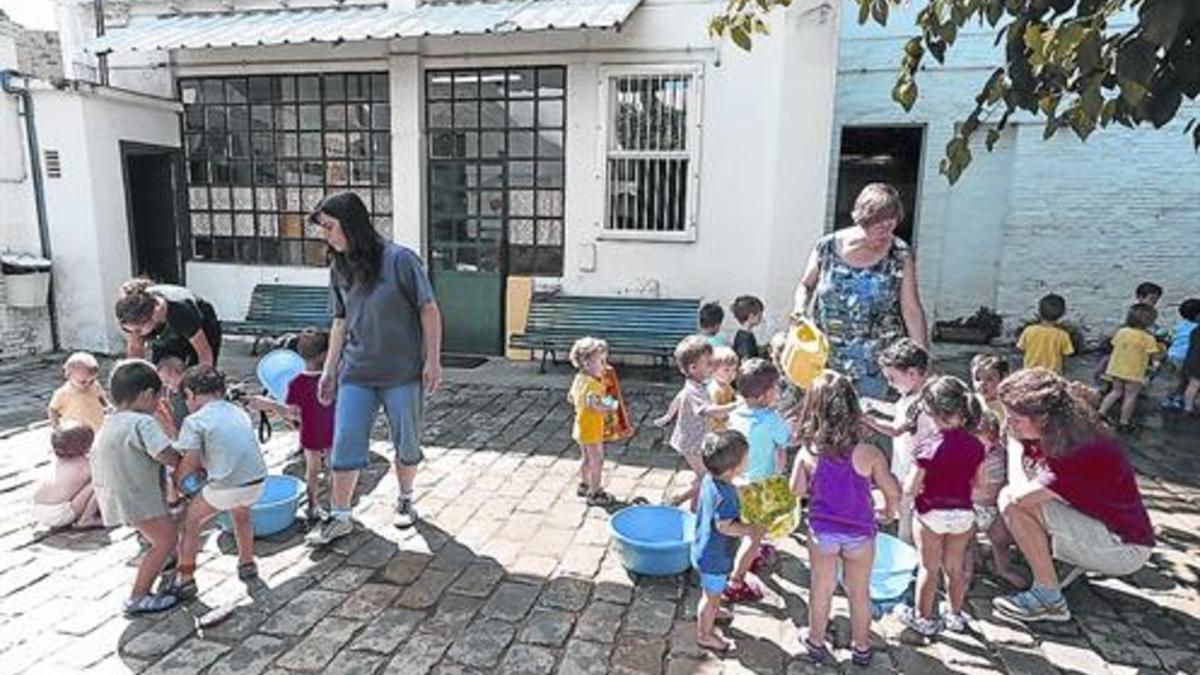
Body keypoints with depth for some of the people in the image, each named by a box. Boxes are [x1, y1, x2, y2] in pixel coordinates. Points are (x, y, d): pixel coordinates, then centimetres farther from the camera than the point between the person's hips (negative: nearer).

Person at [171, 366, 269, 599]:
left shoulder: (195, 421, -2)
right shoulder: (238, 411, 15)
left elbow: (190, 461, -10)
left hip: (226, 487, -5)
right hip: (257, 480, 6)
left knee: (189, 520, 20)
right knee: (241, 514, 36)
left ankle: (186, 579, 23)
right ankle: (247, 563, 47)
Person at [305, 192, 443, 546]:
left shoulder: (399, 260, -13)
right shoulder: (340, 269, 5)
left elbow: (429, 310, -10)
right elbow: (341, 322, 13)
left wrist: (432, 360, -11)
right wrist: (329, 370, 12)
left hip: (403, 373, -4)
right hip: (356, 373, 4)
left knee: (407, 443, 11)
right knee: (344, 446, 4)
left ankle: (405, 500, 34)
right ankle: (339, 517, 18)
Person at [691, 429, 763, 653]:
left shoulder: (708, 479, -7)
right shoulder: (726, 495, -34)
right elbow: (724, 526, -32)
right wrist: (751, 531, -20)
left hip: (702, 548, 9)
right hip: (715, 556, -9)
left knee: (712, 590, 33)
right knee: (712, 594, 12)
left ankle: (712, 612, 57)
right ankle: (705, 635, 30)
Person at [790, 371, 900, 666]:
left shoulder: (807, 453, -21)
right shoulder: (868, 453, -24)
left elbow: (797, 490, -7)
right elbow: (893, 492, -14)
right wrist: (889, 512, 7)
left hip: (821, 531, 1)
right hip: (859, 533, 0)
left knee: (821, 590, 21)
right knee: (859, 593, 22)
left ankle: (816, 643, 39)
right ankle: (861, 647, 41)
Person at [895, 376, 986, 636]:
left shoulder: (929, 449, -24)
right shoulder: (975, 446, -7)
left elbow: (910, 489, -21)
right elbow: (978, 481, 5)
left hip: (931, 514, -5)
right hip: (963, 513, 5)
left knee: (929, 568, 10)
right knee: (955, 566, 20)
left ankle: (923, 618, 24)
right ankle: (955, 615, 35)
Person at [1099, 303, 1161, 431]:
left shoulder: (1121, 332, -3)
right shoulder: (1148, 338, -16)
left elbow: (1114, 346, 6)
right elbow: (1154, 357, -14)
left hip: (1116, 369, 5)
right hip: (1134, 373, -4)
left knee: (1116, 391, 21)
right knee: (1130, 396, 8)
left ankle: (1101, 412, 14)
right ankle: (1124, 422, 15)